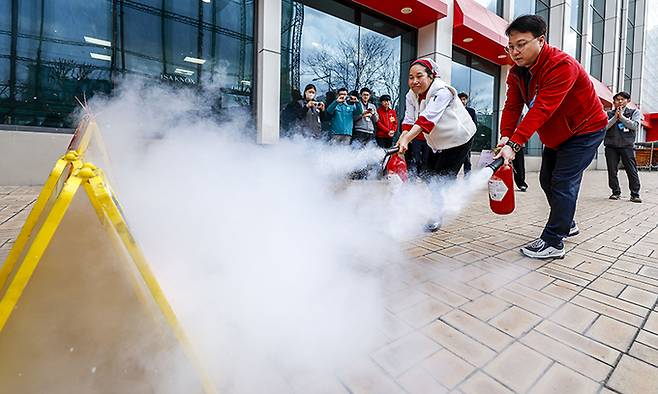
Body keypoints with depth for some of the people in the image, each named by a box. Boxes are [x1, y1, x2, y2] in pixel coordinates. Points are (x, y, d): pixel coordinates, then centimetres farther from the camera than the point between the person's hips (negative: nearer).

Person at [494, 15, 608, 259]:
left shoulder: (562, 65, -29)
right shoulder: (516, 73, -4)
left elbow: (541, 110, -40)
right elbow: (512, 107, -12)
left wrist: (514, 144, -48)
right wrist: (505, 138, -27)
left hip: (585, 130, -8)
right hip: (556, 135, 8)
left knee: (563, 182, -14)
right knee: (547, 180, 13)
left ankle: (553, 243, -8)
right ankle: (566, 224, 33)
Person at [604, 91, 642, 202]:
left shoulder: (634, 112, 11)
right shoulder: (609, 114, 12)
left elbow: (634, 126, -4)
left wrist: (621, 116, -6)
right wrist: (615, 117, -8)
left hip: (627, 145, -1)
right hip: (611, 146, 1)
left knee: (632, 170, -3)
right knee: (612, 171, 2)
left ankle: (635, 194, 1)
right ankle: (616, 192, 12)